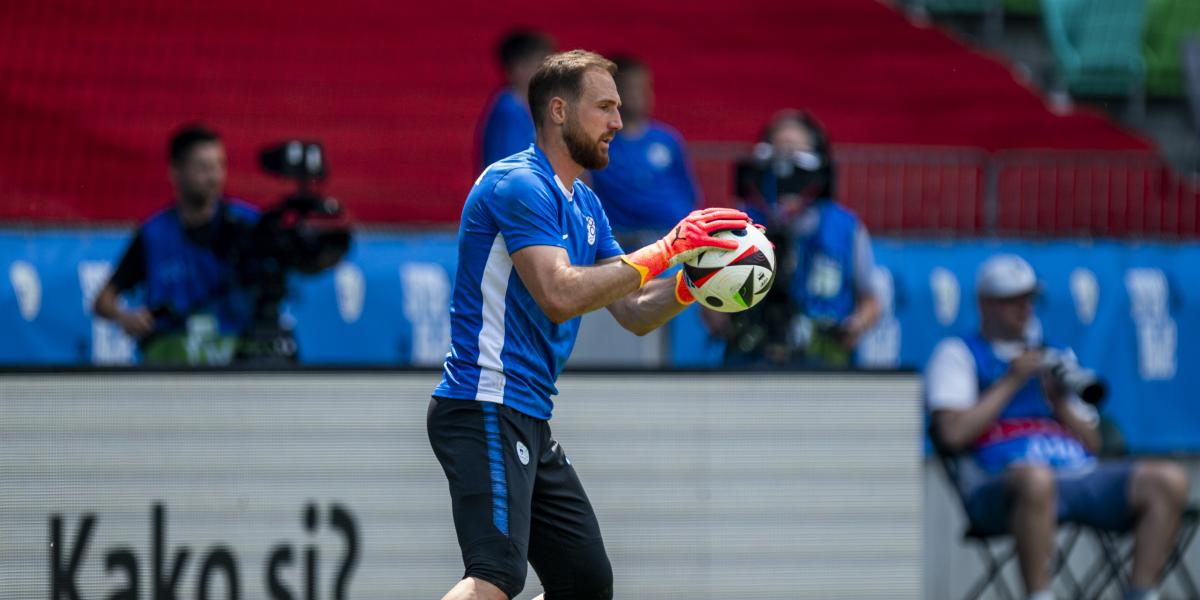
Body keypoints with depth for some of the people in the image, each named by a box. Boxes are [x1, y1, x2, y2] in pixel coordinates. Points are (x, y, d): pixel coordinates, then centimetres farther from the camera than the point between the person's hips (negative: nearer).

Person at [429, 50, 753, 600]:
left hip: (530, 424, 10)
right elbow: (560, 295, -24)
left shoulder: (584, 205, 18)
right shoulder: (518, 184, -12)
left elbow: (634, 314, 18)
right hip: (485, 408, -10)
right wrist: (666, 250, -21)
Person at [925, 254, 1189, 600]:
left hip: (1081, 477, 6)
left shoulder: (1052, 357, 29)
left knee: (1170, 481, -16)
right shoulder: (959, 354, 13)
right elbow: (953, 434, -5)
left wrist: (1060, 400, 5)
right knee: (1036, 478, -43)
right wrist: (1011, 382, -1)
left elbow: (1093, 444, 23)